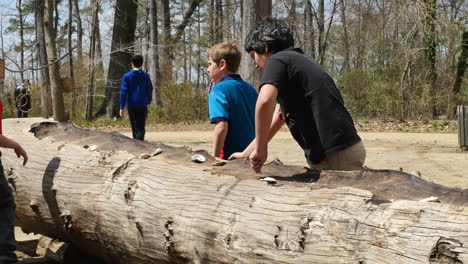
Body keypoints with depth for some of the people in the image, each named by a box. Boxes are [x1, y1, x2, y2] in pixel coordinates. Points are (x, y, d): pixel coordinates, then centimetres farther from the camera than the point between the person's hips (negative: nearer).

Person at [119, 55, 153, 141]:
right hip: (142, 106, 0)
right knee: (141, 129, -5)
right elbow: (149, 90, 10)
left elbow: (124, 92, -8)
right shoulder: (145, 76, 1)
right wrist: (148, 102, 29)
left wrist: (121, 108, -7)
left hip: (131, 106, 1)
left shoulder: (127, 76, -3)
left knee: (134, 128, 16)